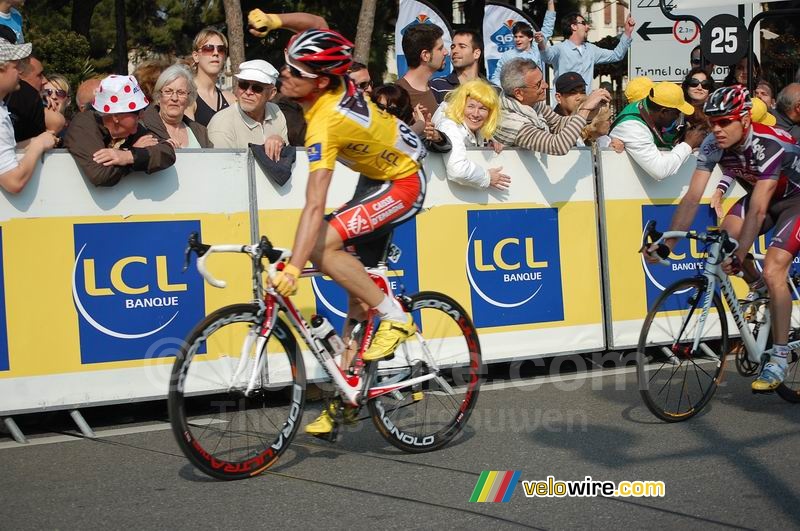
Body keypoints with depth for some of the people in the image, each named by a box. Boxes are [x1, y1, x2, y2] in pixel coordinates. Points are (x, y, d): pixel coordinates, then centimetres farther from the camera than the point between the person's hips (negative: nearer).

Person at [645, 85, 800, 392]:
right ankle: (759, 290, 5)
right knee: (726, 233, -22)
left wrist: (739, 257, -48)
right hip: (764, 196, 6)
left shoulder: (769, 145, -35)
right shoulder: (713, 145, -18)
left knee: (773, 270, -22)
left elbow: (758, 210, -41)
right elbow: (692, 197, -20)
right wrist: (666, 244, -27)